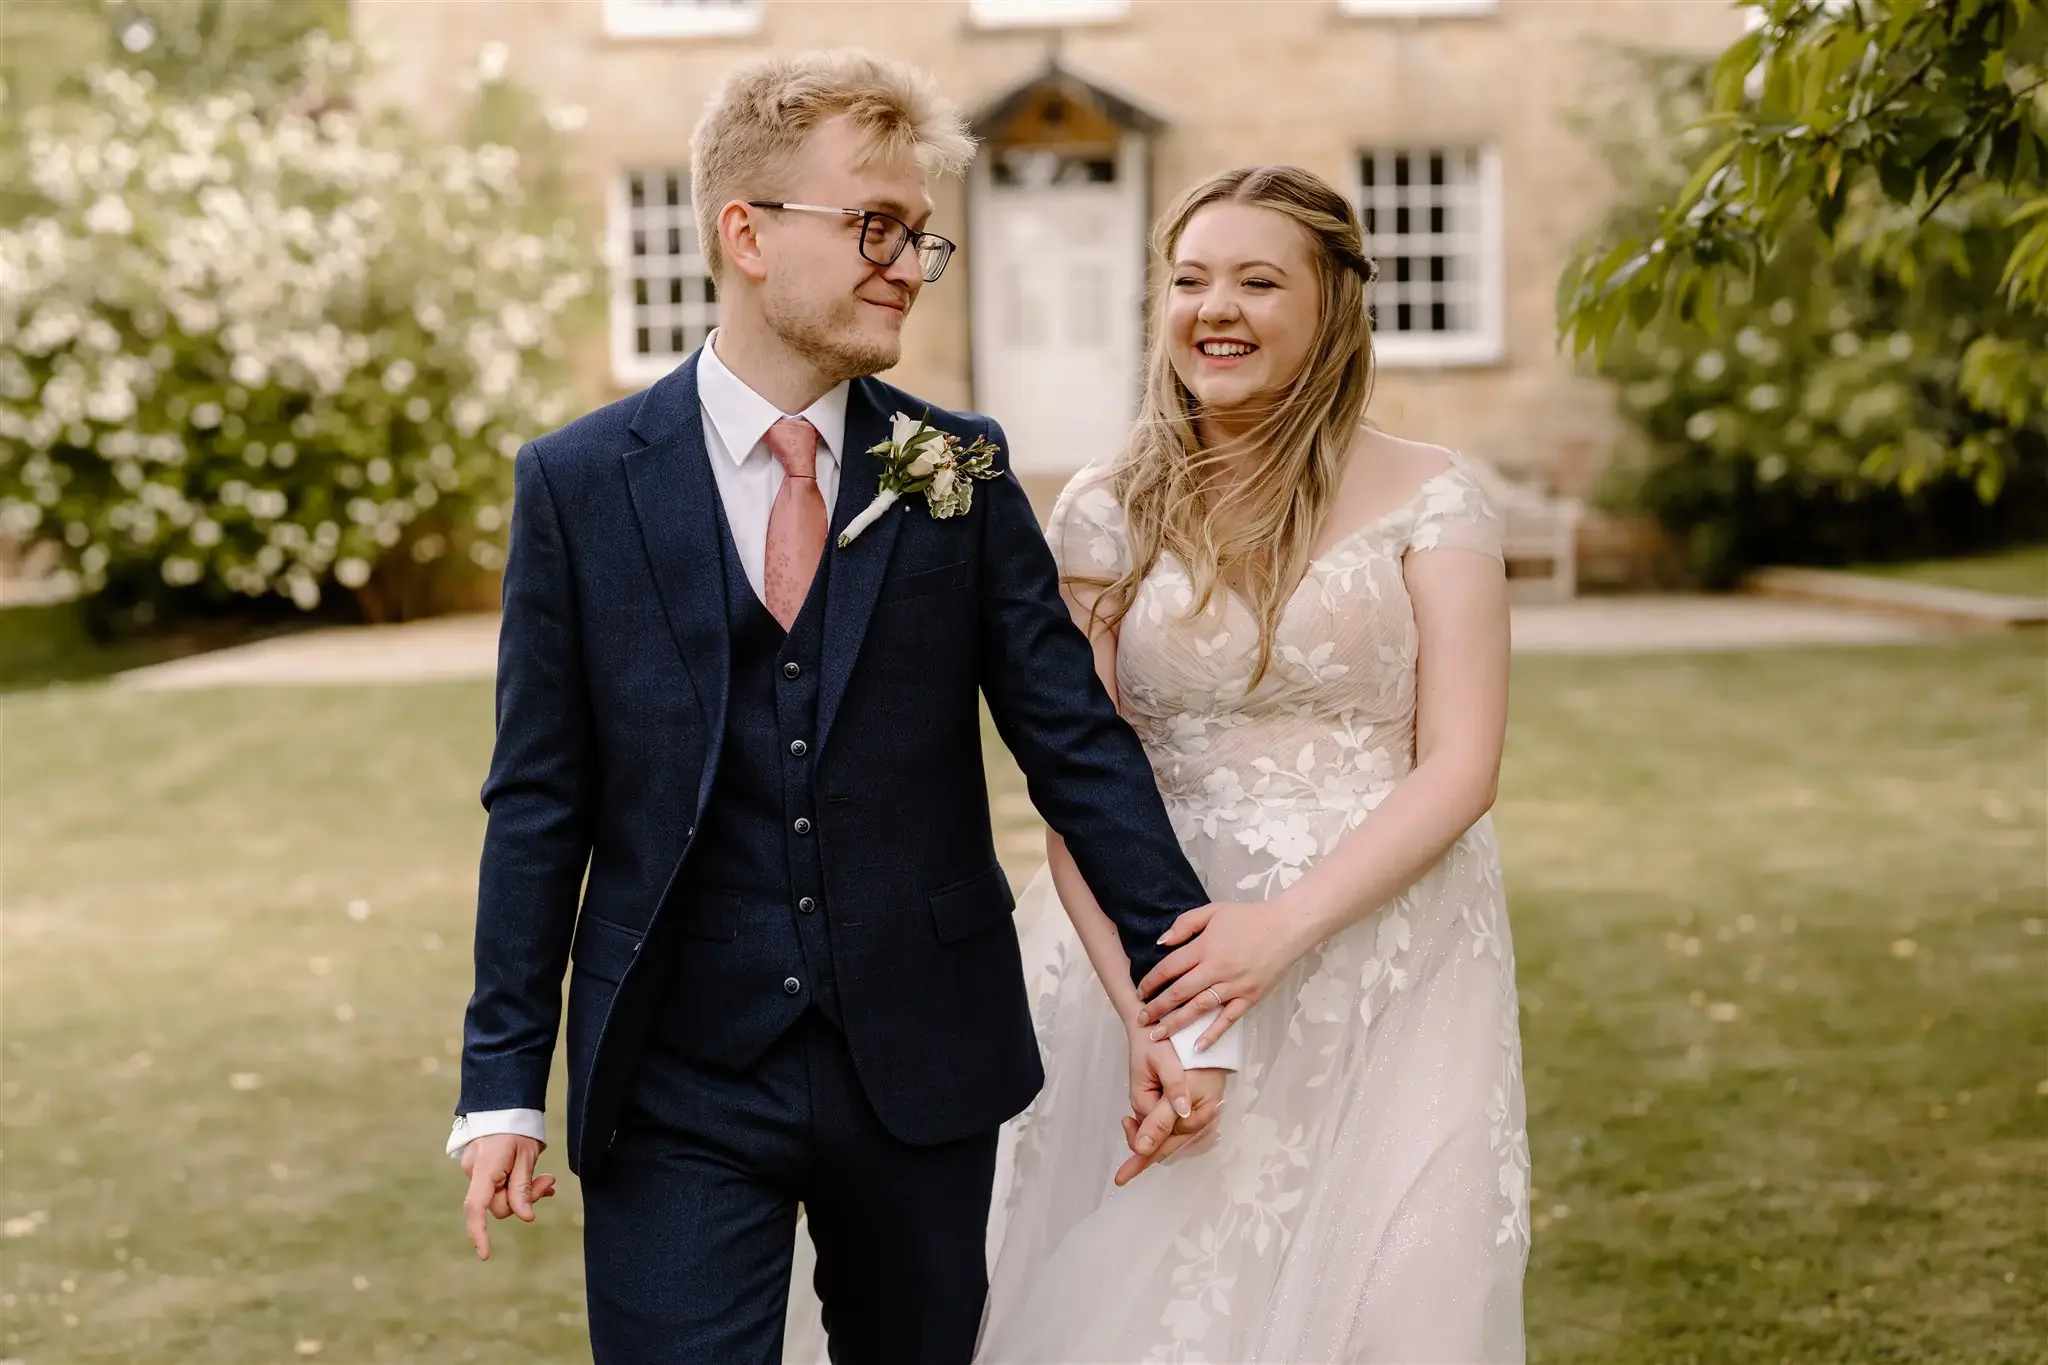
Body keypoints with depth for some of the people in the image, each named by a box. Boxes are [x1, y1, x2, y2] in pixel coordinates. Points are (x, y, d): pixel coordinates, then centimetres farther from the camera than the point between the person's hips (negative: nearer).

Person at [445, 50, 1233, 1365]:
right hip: (676, 1087, -2)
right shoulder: (578, 483, -2)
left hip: (925, 1067, 2)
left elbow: (1077, 740, 2)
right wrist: (504, 1084, -1)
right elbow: (539, 801, -1)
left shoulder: (960, 470, 1)